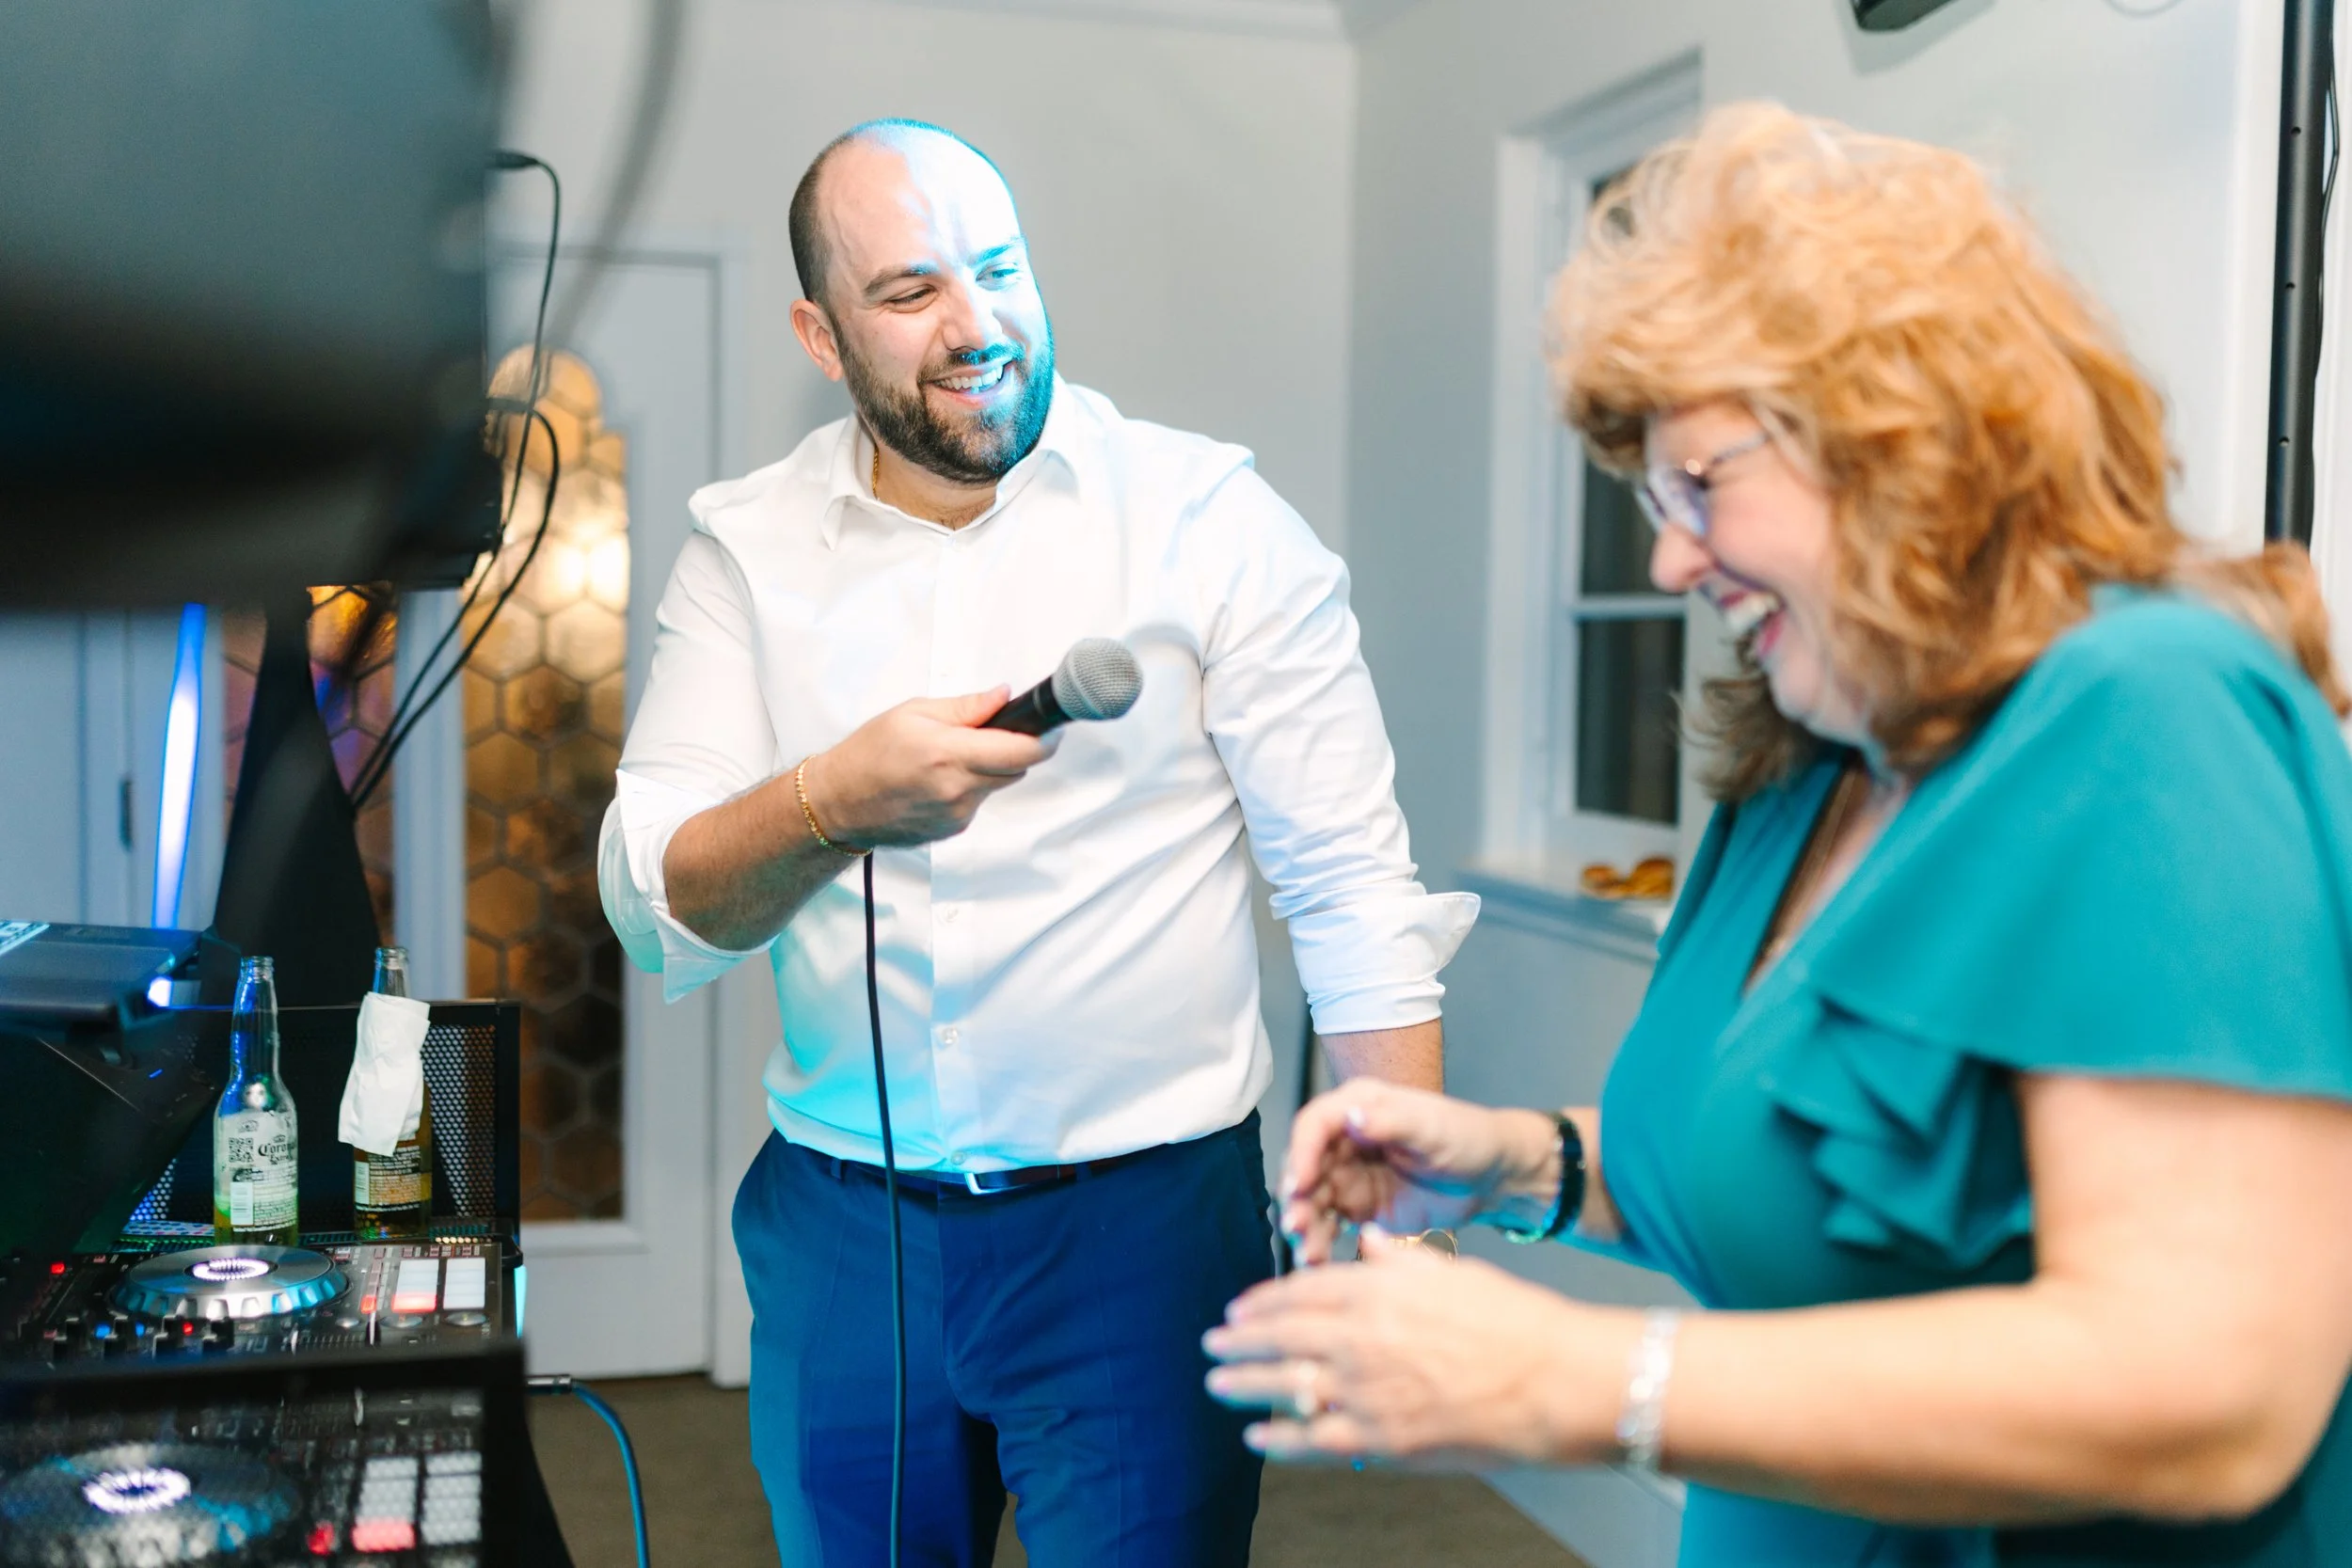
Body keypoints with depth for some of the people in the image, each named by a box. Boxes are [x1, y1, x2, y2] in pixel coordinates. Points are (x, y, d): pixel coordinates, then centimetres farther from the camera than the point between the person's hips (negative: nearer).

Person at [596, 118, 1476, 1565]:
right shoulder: (748, 550, 1)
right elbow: (654, 909, -6)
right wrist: (835, 804, -26)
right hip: (840, 1221, 3)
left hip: (1144, 1219, -2)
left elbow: (1354, 889, -8)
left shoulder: (1208, 519, -6)